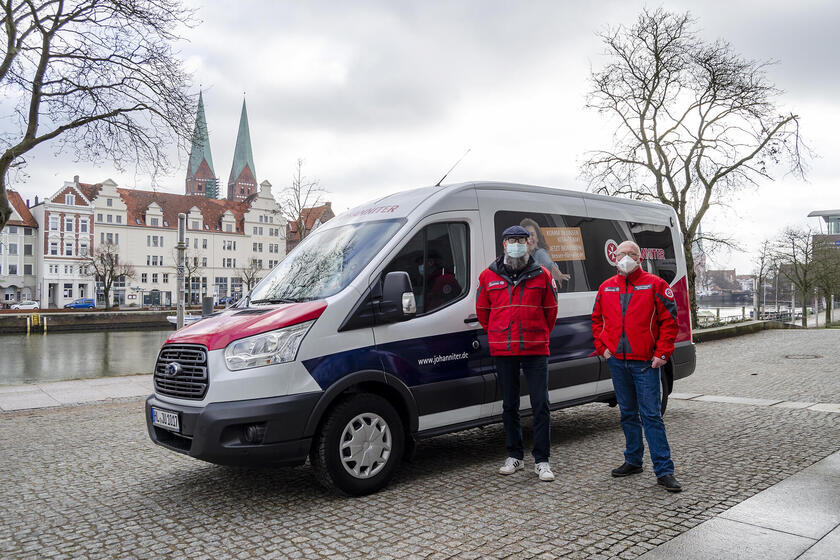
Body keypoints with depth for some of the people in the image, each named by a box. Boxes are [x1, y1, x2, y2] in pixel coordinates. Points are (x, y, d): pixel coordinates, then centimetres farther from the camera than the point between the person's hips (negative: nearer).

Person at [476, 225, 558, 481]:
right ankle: (514, 456, 24)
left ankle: (541, 460, 9)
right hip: (503, 351, 1)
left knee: (540, 405, -1)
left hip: (535, 350, -1)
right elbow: (482, 311, 14)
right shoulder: (488, 276, 5)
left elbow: (550, 310, 12)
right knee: (509, 405, 10)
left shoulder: (541, 275, 3)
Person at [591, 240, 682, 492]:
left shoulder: (654, 285, -2)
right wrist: (603, 347, 8)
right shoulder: (606, 288, 10)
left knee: (651, 415, -5)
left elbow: (669, 321, -4)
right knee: (628, 414, 14)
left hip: (645, 362, -4)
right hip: (617, 361, 4)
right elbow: (597, 320, 19)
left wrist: (662, 353, -9)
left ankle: (664, 471, 1)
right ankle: (633, 461, 26)